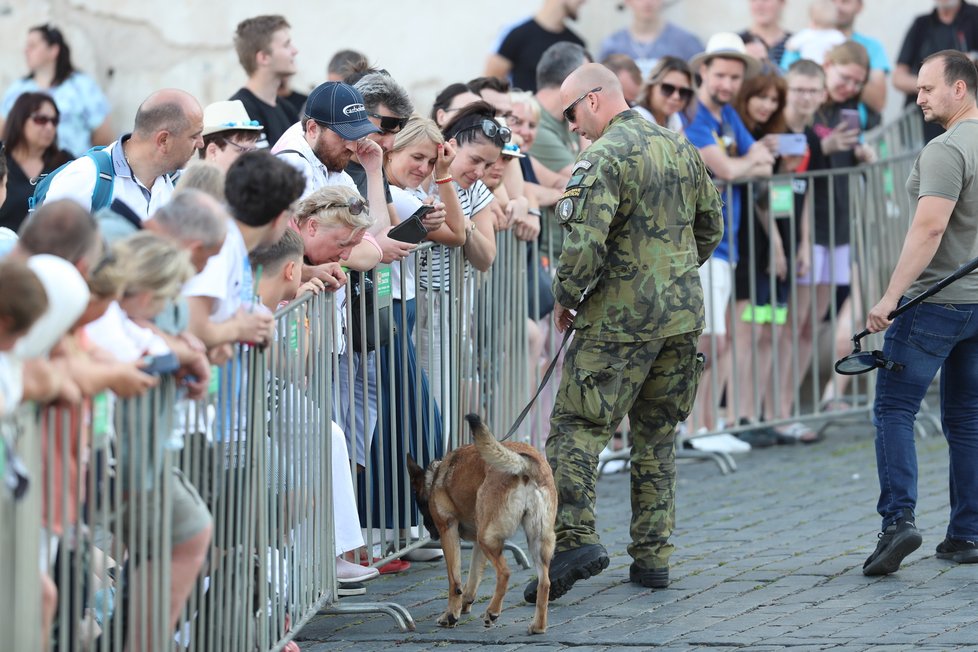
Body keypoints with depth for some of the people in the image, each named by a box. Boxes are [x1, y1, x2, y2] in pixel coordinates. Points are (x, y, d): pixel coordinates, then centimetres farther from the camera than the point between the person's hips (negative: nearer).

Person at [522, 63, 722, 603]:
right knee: (657, 437, 14)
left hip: (620, 319, -7)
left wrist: (564, 299, -7)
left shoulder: (605, 157, -13)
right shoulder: (681, 149, 12)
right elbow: (710, 228, 20)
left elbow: (585, 241, -22)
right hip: (681, 315, 7)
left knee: (577, 428, -3)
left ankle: (575, 538, -18)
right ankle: (652, 556, 14)